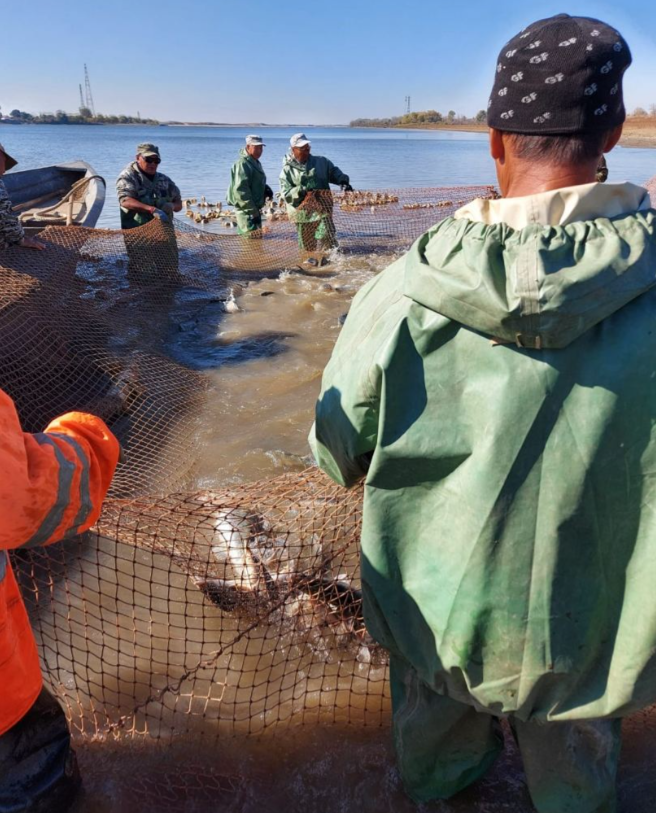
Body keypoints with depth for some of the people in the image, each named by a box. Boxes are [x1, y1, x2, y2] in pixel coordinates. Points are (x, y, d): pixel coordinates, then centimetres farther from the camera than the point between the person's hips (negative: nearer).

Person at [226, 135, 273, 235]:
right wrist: (253, 211, -25)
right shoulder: (242, 164, -17)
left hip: (253, 208, 10)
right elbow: (240, 190, -24)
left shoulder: (255, 162, 15)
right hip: (246, 209, -10)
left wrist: (265, 188, 6)